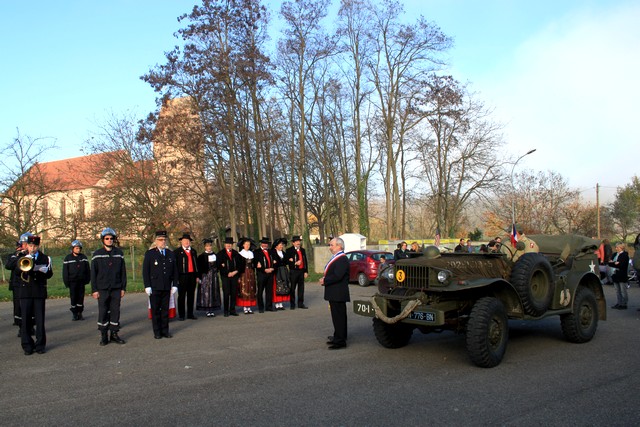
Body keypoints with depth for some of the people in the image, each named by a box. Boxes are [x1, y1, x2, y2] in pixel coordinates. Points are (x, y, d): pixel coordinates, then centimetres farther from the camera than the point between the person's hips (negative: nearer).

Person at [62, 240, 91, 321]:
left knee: (81, 297, 5)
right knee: (73, 298, 0)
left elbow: (88, 269, 9)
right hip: (72, 281, -2)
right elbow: (65, 271, 0)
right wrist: (66, 282, -4)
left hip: (81, 281, 2)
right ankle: (74, 314, 8)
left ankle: (80, 313, 13)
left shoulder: (84, 257, 7)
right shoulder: (68, 258, 0)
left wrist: (87, 279, 3)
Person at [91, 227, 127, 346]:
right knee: (103, 312, 2)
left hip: (116, 289, 2)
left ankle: (114, 334, 15)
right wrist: (94, 290, -4)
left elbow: (123, 272, 9)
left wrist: (123, 288, 5)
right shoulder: (97, 254, 0)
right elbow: (93, 273, 1)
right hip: (102, 289, -2)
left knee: (115, 311, 5)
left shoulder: (119, 253, 7)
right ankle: (103, 335, 12)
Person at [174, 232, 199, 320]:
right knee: (181, 296, 0)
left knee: (191, 296, 8)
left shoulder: (193, 251, 18)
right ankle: (181, 315, 6)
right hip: (182, 276, -5)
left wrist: (197, 276, 12)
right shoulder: (177, 251, 1)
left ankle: (190, 314, 15)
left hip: (192, 276, 5)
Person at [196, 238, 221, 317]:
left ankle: (212, 310, 11)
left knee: (214, 292, 5)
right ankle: (207, 311, 2)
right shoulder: (201, 256, -1)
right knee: (206, 293, -4)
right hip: (205, 276, -4)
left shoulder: (215, 255, 11)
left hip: (214, 275, 4)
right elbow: (199, 267, -4)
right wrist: (199, 277, -9)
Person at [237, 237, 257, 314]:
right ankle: (245, 308, -4)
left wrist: (253, 272, 5)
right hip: (243, 273, -5)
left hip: (251, 273, 5)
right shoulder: (240, 253, 0)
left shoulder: (251, 253, 15)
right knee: (244, 289, -7)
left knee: (251, 289, 3)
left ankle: (249, 307, 7)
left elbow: (253, 263, 14)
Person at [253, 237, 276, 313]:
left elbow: (273, 261, 16)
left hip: (270, 273, 5)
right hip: (261, 274, -5)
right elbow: (256, 264, -9)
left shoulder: (270, 252, 18)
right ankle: (261, 308, 6)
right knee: (260, 291, 0)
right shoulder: (256, 252, 0)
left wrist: (272, 268, -4)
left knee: (269, 291, 7)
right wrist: (265, 270, -14)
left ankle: (269, 306, 14)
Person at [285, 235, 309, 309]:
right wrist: (295, 263, -18)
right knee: (292, 288, 0)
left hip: (301, 271, 5)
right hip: (293, 271, -5)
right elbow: (286, 261, -8)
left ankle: (300, 304, 17)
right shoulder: (289, 250, -3)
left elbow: (305, 261, 15)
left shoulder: (302, 250, 14)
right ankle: (292, 304, 8)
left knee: (301, 288, 8)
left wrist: (306, 271, 9)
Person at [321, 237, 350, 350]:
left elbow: (337, 276, -25)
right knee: (336, 316, 16)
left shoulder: (342, 259, -17)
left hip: (338, 294, -10)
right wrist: (324, 278, 4)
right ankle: (338, 337, 26)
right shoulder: (336, 258, 17)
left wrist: (325, 281, -14)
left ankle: (340, 341, -2)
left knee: (339, 316, -6)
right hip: (334, 293, 10)